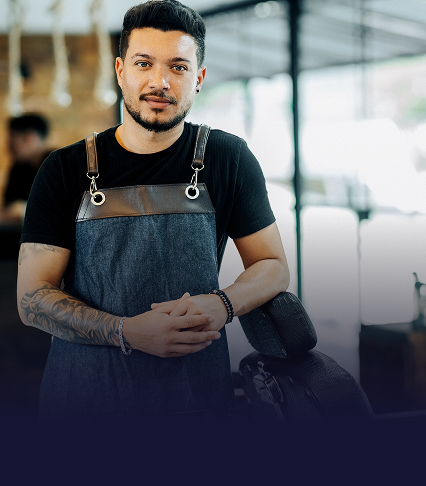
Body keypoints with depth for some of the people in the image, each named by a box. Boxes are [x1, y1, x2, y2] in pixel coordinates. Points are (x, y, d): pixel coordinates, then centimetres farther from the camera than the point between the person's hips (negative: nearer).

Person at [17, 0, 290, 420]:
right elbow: (32, 298, -5)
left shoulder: (228, 159, 0)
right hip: (81, 399, 0)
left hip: (198, 396, 0)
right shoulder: (65, 171, -3)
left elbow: (273, 267, 5)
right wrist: (128, 332, -21)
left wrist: (222, 305, -17)